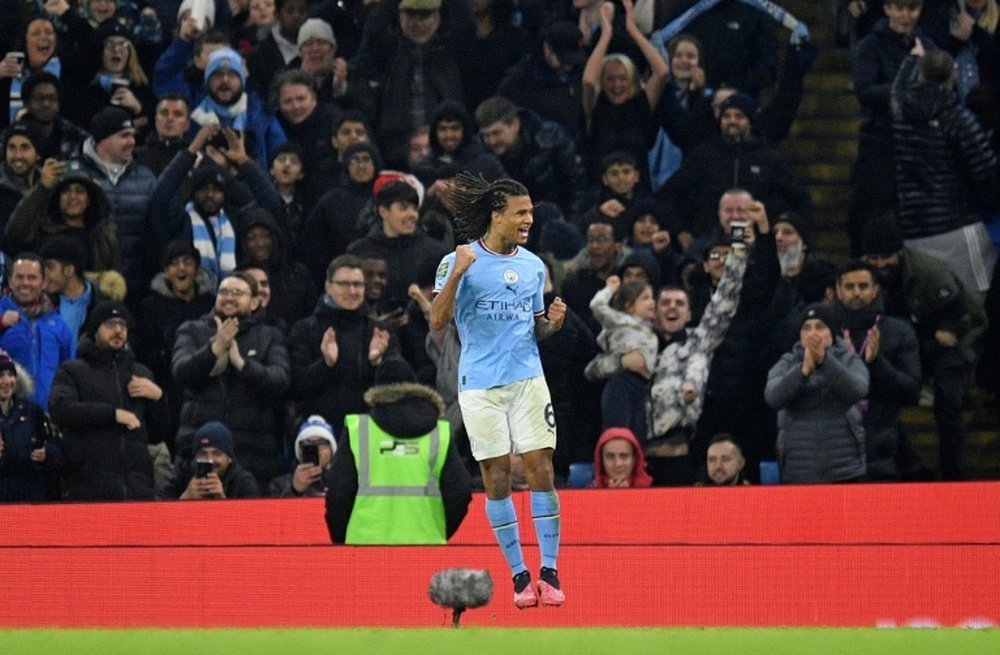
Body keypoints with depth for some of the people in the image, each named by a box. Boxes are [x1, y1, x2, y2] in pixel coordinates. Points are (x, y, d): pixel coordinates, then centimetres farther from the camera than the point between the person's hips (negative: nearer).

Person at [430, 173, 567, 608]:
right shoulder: (460, 261, -4)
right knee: (496, 478, -1)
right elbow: (437, 321, -11)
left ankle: (549, 572, 0)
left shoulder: (533, 266, 11)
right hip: (480, 384, -3)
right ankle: (519, 574, 7)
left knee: (541, 470, -5)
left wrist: (551, 322, -4)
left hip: (528, 380, 3)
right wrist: (456, 274, -23)